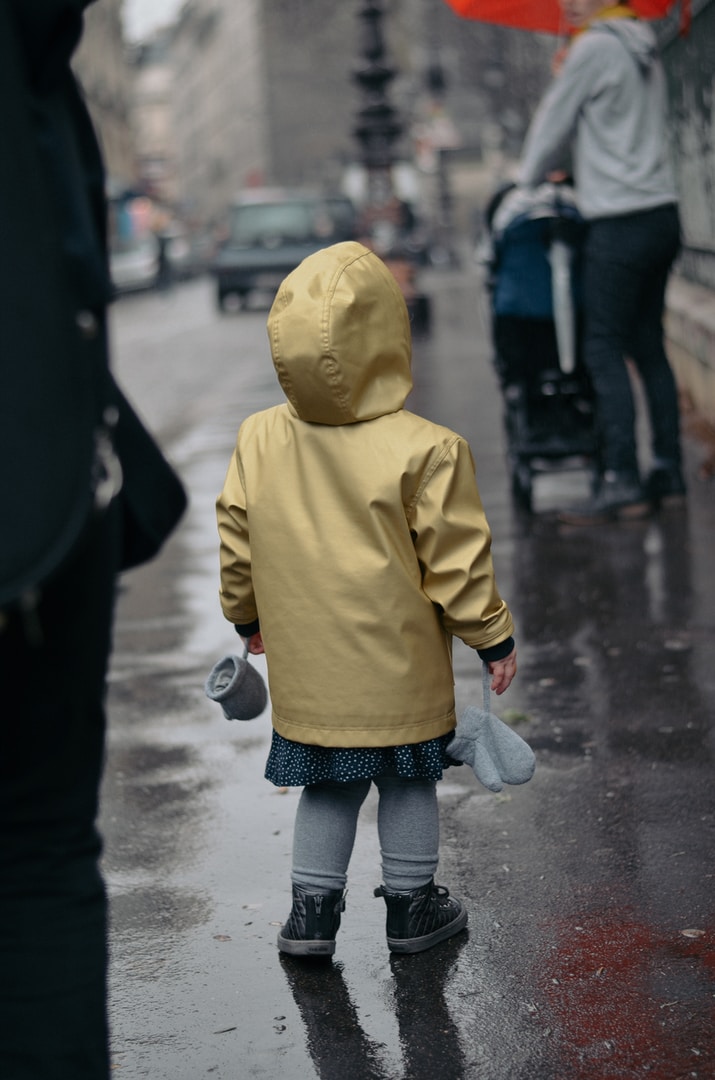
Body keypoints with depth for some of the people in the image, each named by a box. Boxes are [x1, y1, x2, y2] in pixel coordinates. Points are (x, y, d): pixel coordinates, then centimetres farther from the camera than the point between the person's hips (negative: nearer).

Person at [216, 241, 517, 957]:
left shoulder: (257, 440, -6)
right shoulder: (426, 452, -19)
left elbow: (236, 545, 5)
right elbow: (457, 562, -13)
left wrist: (247, 616, 21)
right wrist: (493, 637, 1)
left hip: (307, 667, 3)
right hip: (401, 671, -3)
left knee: (329, 786, 18)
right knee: (408, 782, 14)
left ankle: (311, 911, 22)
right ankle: (411, 907, 27)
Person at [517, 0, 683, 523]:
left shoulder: (595, 48, -7)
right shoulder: (643, 50, 19)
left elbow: (554, 124, 0)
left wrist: (527, 180, 15)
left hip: (622, 222, -9)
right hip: (662, 211, 9)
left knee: (605, 348, -9)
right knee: (648, 343, 11)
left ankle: (622, 481, -14)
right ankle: (668, 470, 12)